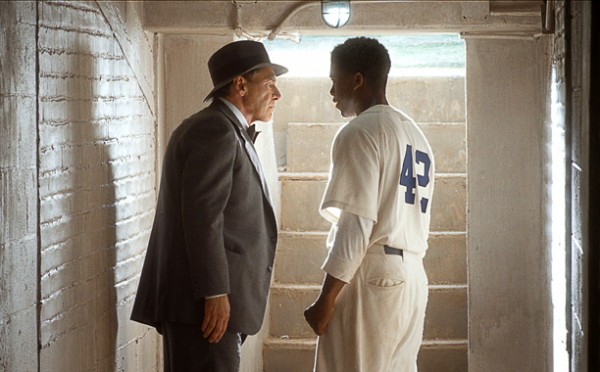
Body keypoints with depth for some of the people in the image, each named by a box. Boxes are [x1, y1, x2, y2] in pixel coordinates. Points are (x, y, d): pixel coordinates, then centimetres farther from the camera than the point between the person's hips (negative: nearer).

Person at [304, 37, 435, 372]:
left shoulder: (359, 133, -7)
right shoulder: (416, 135, 18)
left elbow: (355, 224, -14)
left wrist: (326, 300, -13)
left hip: (370, 278, -8)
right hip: (412, 279, 8)